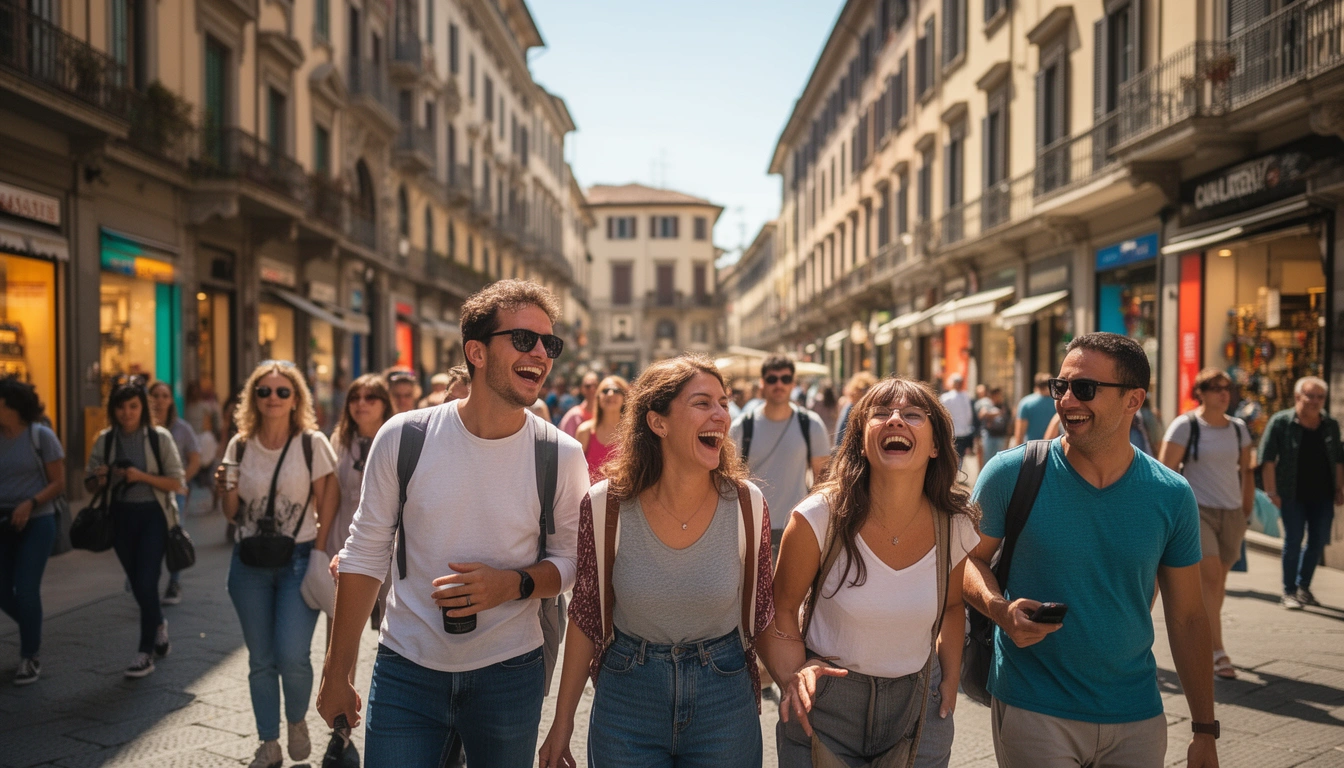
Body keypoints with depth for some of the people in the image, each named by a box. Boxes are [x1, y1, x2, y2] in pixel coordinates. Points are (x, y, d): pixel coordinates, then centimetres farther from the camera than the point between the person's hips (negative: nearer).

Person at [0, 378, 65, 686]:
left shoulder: (41, 435, -8)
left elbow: (59, 483, -7)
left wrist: (30, 504, -21)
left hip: (37, 522, -4)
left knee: (26, 590, -7)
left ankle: (31, 657, 11)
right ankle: (31, 631, 37)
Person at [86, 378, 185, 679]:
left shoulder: (159, 437, -7)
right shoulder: (105, 440, 2)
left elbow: (177, 482, -8)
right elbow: (89, 483, 7)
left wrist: (141, 476, -22)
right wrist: (100, 479, -16)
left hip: (153, 515, -4)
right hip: (121, 516, 4)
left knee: (146, 582, -8)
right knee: (137, 584, 12)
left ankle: (146, 652, 5)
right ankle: (159, 624, 41)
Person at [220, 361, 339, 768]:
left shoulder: (312, 443, -6)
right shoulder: (240, 446, 3)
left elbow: (328, 498, -1)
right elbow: (232, 514, 7)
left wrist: (319, 551, -6)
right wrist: (228, 489, -12)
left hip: (298, 560, -3)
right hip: (250, 563, 3)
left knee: (292, 655, -12)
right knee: (260, 660, 8)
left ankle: (297, 722, 18)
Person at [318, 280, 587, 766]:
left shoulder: (562, 456, -8)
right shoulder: (403, 437, -8)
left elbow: (571, 560, 2)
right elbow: (365, 555, 0)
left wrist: (515, 583, -19)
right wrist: (337, 674, 3)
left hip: (508, 673, 1)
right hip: (406, 672, 0)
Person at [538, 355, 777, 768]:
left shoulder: (747, 505, -12)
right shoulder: (606, 506, -14)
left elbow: (760, 614, 1)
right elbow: (586, 616, -3)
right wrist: (562, 722, 1)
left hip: (724, 699, 1)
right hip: (626, 701, -1)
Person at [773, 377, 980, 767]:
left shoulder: (957, 526, -10)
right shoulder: (818, 518, -20)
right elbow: (782, 607, -7)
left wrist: (950, 679, 6)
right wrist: (798, 672, -21)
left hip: (919, 704, 3)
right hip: (824, 705, -2)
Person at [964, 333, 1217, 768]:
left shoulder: (1172, 497, -3)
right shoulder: (1012, 474, -10)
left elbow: (1187, 618, 3)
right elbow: (970, 559, 0)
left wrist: (1205, 731, 5)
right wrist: (1000, 609, -21)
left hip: (1137, 717, 2)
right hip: (1032, 711, -2)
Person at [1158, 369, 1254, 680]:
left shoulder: (1239, 429, 10)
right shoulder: (1185, 426, -6)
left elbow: (1246, 473, 17)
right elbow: (1166, 472, -9)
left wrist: (1247, 512, 14)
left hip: (1231, 514, 5)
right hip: (1197, 511, -5)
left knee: (1218, 581, 10)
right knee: (1210, 579, -13)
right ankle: (1217, 652, -12)